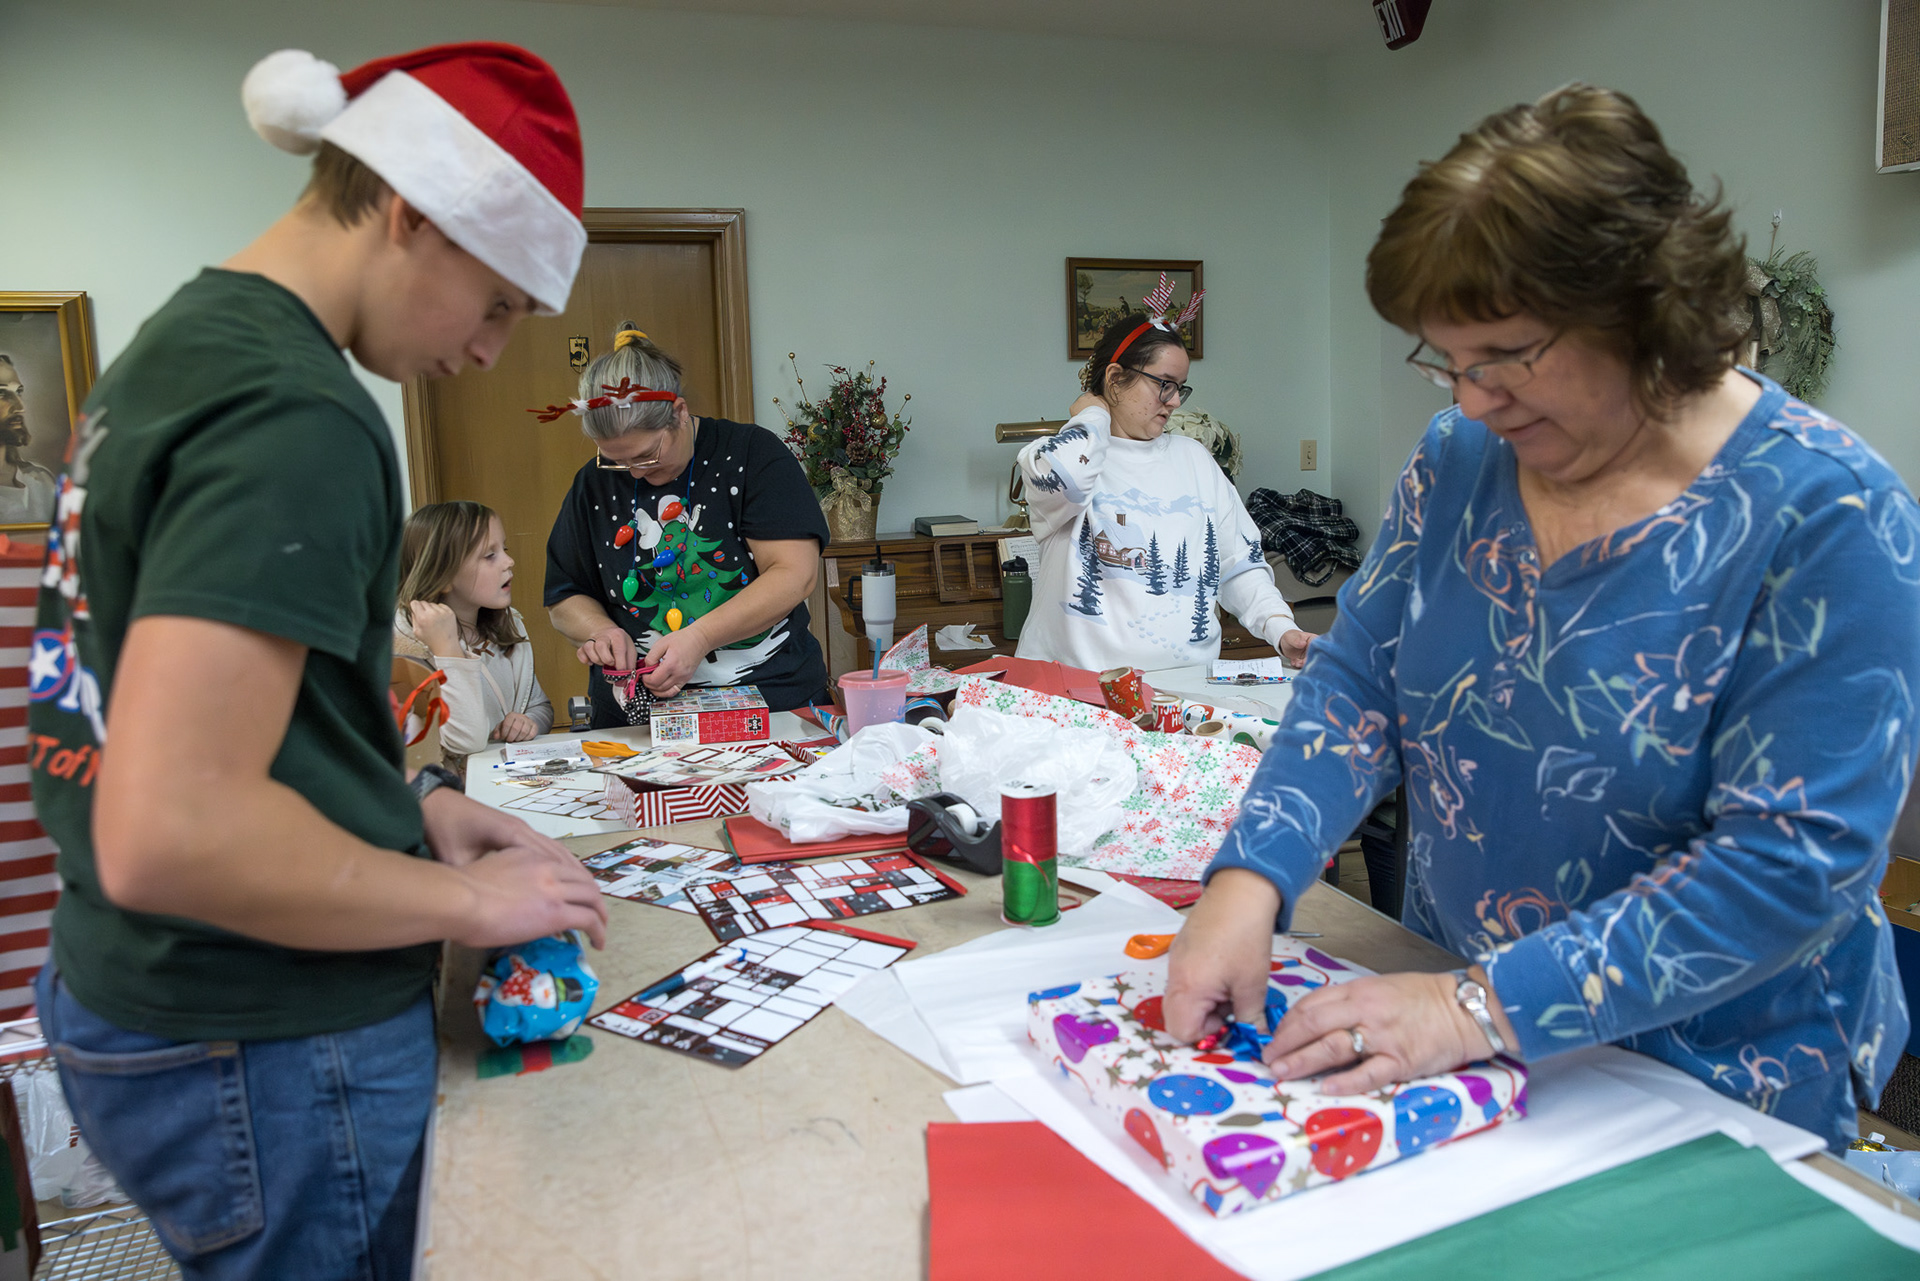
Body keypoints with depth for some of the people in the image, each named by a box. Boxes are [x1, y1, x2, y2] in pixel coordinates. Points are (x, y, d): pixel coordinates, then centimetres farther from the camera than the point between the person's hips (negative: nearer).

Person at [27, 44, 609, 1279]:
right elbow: (168, 836, -29)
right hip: (269, 1051, -9)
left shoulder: (175, 345, 9)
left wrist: (407, 802, 9)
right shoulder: (296, 415, -23)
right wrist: (470, 901, -16)